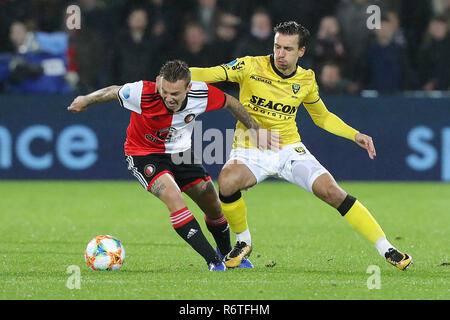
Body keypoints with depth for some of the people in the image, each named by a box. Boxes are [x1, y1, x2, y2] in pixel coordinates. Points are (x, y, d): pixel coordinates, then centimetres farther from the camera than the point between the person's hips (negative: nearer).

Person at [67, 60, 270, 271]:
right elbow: (112, 92, -13)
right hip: (144, 154, -4)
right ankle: (213, 261, -24)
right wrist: (85, 101, 4)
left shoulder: (202, 94, -24)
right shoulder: (142, 93, -32)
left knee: (212, 205, 8)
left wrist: (255, 129, 4)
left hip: (180, 152, 4)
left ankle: (226, 254, 38)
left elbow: (229, 102, -3)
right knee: (173, 196, -28)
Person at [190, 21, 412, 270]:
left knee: (331, 191, -18)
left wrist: (355, 135, 7)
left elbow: (323, 117, 19)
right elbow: (209, 74, -15)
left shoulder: (306, 81, 2)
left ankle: (386, 249, -8)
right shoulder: (251, 67, -9)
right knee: (227, 181, -34)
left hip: (289, 149, 2)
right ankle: (243, 241, -5)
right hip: (250, 152, -2)